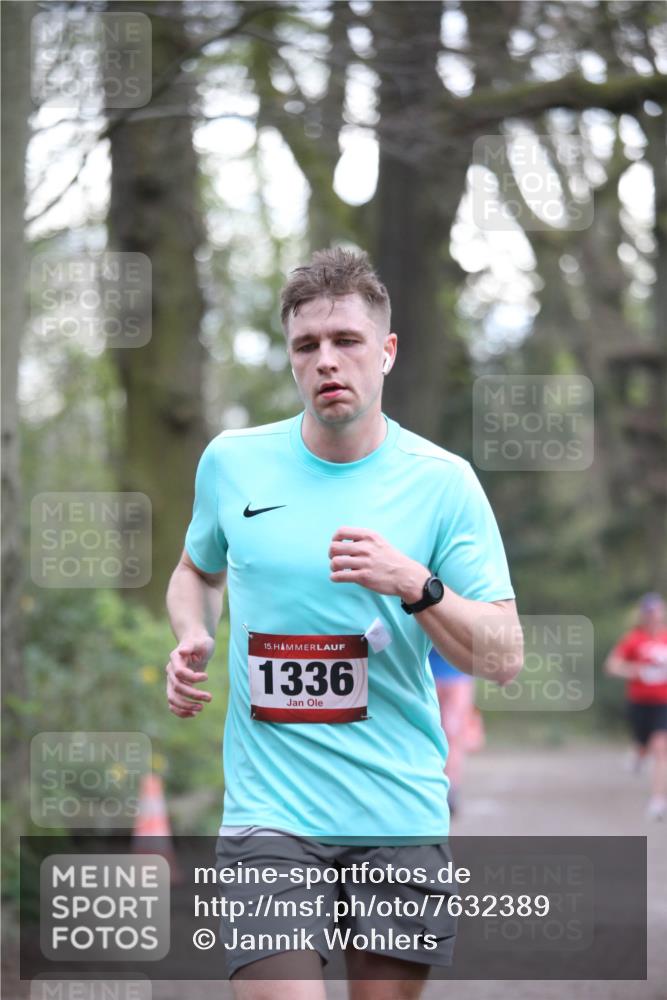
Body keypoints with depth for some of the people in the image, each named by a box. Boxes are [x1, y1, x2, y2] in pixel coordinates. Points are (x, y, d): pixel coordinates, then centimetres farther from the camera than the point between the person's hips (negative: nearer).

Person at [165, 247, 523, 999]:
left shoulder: (442, 481, -2)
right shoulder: (230, 462, 4)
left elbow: (504, 659, -4)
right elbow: (197, 571, 24)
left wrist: (416, 584, -21)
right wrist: (193, 641, 2)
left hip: (402, 815, 0)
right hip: (269, 812, 0)